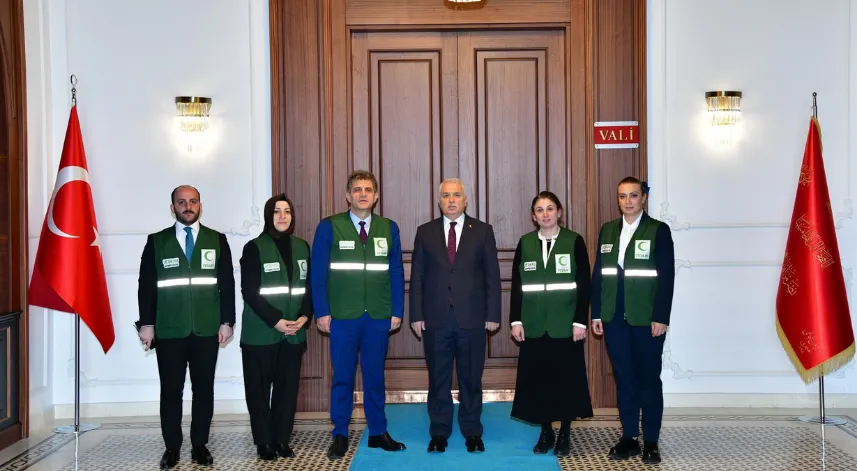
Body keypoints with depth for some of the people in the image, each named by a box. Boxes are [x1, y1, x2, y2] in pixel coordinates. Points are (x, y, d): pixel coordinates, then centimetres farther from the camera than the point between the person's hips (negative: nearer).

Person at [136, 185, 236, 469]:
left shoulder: (217, 241, 6)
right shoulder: (156, 242, 6)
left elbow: (227, 284, 4)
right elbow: (146, 286, 3)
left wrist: (227, 321, -2)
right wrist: (146, 324, -3)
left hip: (206, 330, 1)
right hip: (169, 330, 0)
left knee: (204, 390, 6)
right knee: (171, 391, 4)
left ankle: (200, 445, 17)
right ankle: (172, 447, 15)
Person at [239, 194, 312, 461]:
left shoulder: (301, 247, 9)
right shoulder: (254, 248, -4)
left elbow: (309, 286, 10)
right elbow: (250, 291, -9)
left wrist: (305, 316, -6)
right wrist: (276, 320, -15)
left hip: (294, 333, 4)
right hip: (261, 333, -3)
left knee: (288, 388, 5)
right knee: (259, 389, 3)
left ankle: (281, 440, 16)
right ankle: (264, 442, 13)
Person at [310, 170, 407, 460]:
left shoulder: (389, 228, 7)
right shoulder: (329, 227, 0)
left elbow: (396, 273, 8)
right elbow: (318, 273, -1)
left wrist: (397, 312, 2)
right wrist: (322, 312, -7)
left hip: (379, 317, 2)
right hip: (343, 316, -2)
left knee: (375, 376, 10)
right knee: (342, 377, 5)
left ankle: (378, 433, 21)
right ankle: (340, 436, 15)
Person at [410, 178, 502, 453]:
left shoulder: (483, 231, 5)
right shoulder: (425, 232, 7)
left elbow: (492, 276, 3)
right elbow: (417, 276, 6)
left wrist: (492, 315, -2)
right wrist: (416, 315, 0)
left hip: (472, 317, -1)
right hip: (436, 319, 1)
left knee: (471, 378, 7)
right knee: (438, 378, 7)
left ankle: (472, 432, 19)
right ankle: (439, 433, 19)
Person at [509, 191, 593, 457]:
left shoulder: (574, 241, -1)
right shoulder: (525, 243, 5)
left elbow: (584, 285, -3)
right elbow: (517, 285, 6)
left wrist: (581, 321, -9)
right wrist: (516, 320, -1)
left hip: (565, 324, -2)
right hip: (535, 324, 2)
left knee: (566, 377, 4)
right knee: (537, 378, 5)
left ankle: (564, 434, 17)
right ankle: (545, 432, 18)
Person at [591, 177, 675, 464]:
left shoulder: (658, 230, -2)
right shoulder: (607, 230, 10)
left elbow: (666, 276, -7)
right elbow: (598, 274, 9)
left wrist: (661, 318, -13)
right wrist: (596, 314, 5)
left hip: (647, 318, -3)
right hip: (614, 319, 4)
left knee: (649, 379, 5)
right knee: (624, 379, 9)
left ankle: (651, 442, 13)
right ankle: (629, 438, 17)